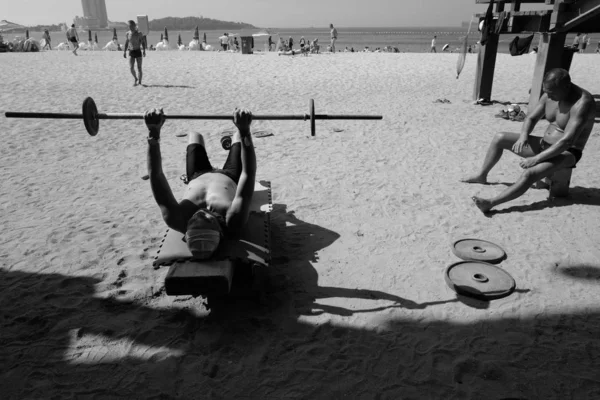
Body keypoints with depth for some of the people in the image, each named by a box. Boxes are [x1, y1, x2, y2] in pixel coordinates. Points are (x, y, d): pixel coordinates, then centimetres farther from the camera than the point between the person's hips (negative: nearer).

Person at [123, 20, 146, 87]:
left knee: (139, 68, 0)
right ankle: (136, 79, 18)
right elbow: (126, 43, 15)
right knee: (131, 68, -7)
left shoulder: (139, 33, -3)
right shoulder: (127, 34, 7)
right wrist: (124, 52, 9)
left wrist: (144, 50, -14)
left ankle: (139, 82, 9)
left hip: (138, 52, -3)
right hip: (131, 52, 3)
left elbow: (143, 42, -3)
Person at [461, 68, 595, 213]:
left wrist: (535, 159, -32)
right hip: (545, 145, 8)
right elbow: (531, 118, 5)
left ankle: (490, 203, -44)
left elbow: (567, 141, -33)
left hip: (566, 154, -8)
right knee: (499, 138, 4)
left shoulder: (582, 103, -27)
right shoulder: (550, 95, -3)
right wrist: (523, 136, -18)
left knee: (529, 174, -35)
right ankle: (482, 175, 15)